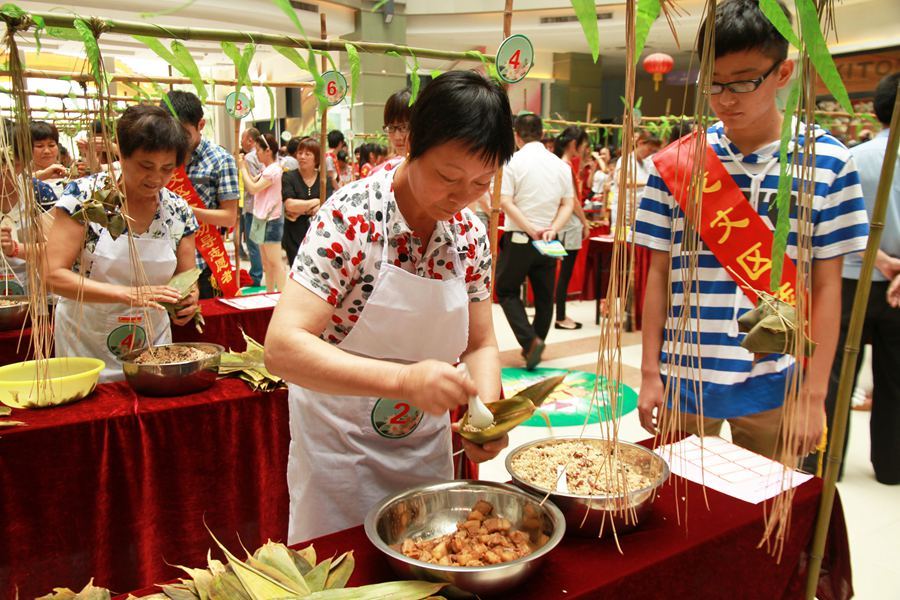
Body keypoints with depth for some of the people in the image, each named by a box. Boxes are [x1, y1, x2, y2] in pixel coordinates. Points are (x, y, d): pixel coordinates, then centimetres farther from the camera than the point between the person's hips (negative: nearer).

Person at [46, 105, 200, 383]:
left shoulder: (179, 211, -5)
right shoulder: (84, 194, -14)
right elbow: (54, 275, -19)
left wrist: (188, 300, -22)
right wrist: (128, 294, -31)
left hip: (153, 345, 3)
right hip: (85, 347, -2)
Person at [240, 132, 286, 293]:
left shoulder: (274, 170, -17)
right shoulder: (266, 169, 12)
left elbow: (253, 188, -22)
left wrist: (243, 168, -12)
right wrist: (245, 165, 8)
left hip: (270, 221, -10)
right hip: (262, 219, 10)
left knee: (275, 262, -10)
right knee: (266, 263, 16)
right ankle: (270, 294, 24)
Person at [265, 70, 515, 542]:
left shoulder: (470, 233, -6)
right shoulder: (352, 216, -22)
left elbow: (480, 344, 1)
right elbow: (282, 347, -30)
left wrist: (487, 410, -19)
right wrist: (403, 379, -41)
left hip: (427, 447, 5)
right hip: (340, 452, -4)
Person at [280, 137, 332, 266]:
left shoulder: (324, 179, 5)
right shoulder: (289, 177, 0)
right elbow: (290, 205, -13)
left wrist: (299, 211, -12)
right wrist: (315, 202, -6)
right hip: (295, 238, -1)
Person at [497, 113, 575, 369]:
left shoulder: (513, 162, -7)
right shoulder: (561, 165, 6)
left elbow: (505, 202, -15)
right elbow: (568, 204, 2)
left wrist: (530, 228, -16)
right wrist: (553, 228, -8)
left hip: (518, 239, -4)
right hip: (548, 241, 4)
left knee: (507, 290, 9)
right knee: (544, 296, 14)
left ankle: (530, 340, -9)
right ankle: (534, 346, 24)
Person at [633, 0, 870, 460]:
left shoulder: (826, 161, -3)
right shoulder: (674, 163, -1)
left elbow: (826, 285, -1)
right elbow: (659, 272, 2)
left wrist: (814, 393, -3)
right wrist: (649, 373, 1)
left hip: (774, 386, 0)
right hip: (683, 377, 1)